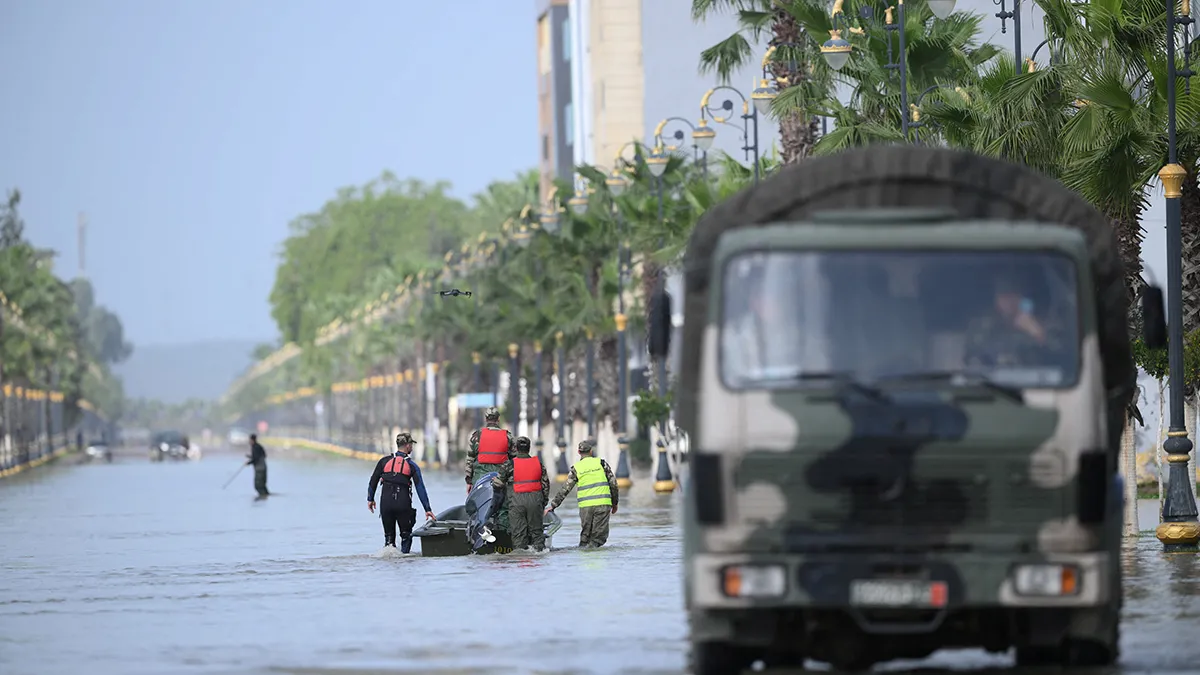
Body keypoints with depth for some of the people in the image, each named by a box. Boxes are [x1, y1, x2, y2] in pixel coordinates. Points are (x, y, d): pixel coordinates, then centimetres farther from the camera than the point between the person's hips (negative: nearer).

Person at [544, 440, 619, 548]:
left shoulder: (576, 468, 6)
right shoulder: (601, 463, 6)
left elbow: (565, 489, 5)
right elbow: (613, 483, 6)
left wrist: (553, 506, 13)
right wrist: (614, 503, 17)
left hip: (585, 506, 1)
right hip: (603, 504, -1)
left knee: (585, 535, 14)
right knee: (600, 536, -1)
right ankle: (592, 546, -23)